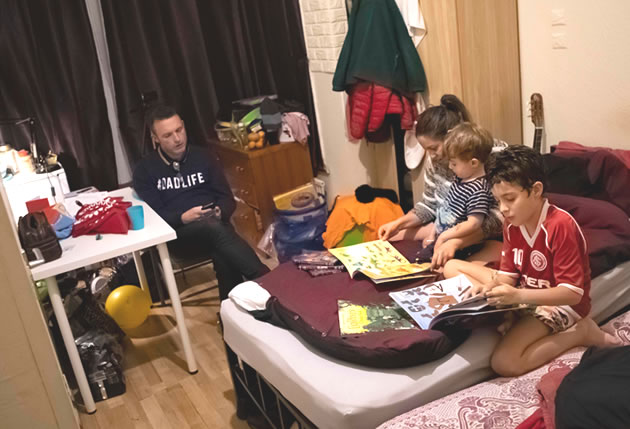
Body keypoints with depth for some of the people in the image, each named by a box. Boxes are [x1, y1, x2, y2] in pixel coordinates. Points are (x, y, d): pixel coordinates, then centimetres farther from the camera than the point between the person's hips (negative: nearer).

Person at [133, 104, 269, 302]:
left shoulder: (204, 158, 13)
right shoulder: (145, 170, 6)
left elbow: (227, 198, 10)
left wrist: (220, 211, -14)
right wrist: (183, 218, -22)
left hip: (214, 228, 3)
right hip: (177, 235, -2)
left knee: (224, 256, -36)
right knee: (215, 228, -37)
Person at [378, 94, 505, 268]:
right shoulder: (435, 160, -2)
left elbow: (499, 217, -29)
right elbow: (429, 205, 11)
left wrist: (455, 242, -40)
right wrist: (398, 223, -5)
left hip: (489, 237, -7)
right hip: (448, 230, 7)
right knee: (389, 237, 6)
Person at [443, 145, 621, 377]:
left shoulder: (561, 226, -26)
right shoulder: (511, 225, -3)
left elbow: (573, 293, -27)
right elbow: (509, 274, 2)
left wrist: (518, 296, -37)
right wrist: (491, 288, -22)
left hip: (562, 304, -8)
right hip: (524, 294, 8)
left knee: (504, 362, -30)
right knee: (452, 267, 4)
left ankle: (580, 332, -7)